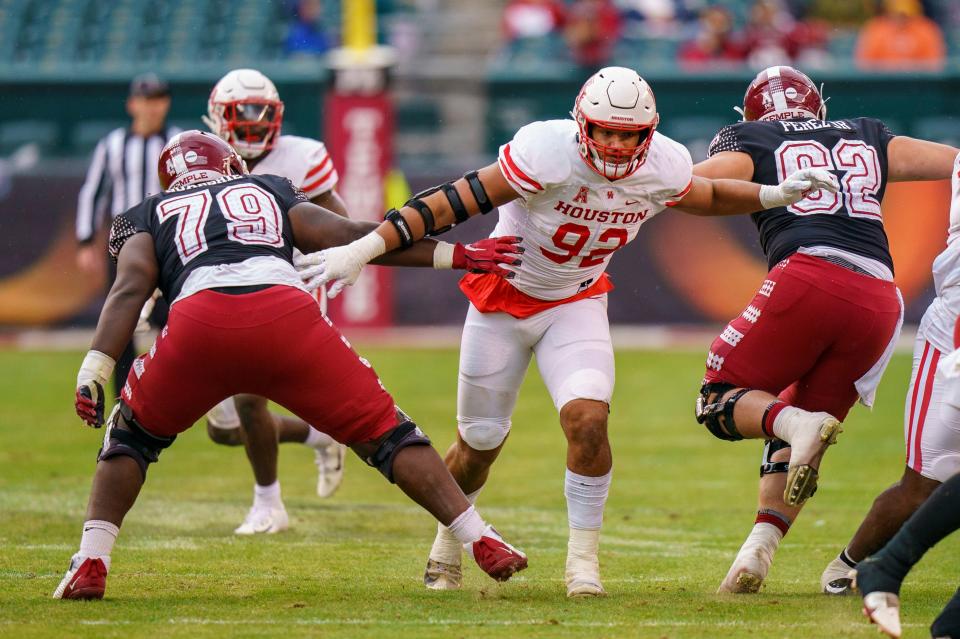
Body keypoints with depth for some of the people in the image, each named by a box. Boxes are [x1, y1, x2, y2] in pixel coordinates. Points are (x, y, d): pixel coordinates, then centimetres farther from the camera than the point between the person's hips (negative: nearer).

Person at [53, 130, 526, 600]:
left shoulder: (149, 216, 31)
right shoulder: (270, 193, 36)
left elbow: (130, 288, 12)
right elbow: (348, 236, 23)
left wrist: (95, 369, 1)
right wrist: (455, 255, 23)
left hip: (199, 319, 0)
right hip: (286, 311, 0)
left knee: (132, 434, 25)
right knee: (381, 433, 15)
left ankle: (91, 564, 10)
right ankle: (482, 542, 9)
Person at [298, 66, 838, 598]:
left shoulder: (663, 167, -16)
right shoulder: (548, 152, -32)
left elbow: (708, 198, 8)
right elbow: (457, 201, -33)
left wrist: (777, 195, -6)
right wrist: (366, 248, -37)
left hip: (576, 304, 2)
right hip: (504, 297, -2)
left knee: (588, 419, -22)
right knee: (481, 442, 9)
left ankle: (584, 556, -4)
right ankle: (449, 538, 39)